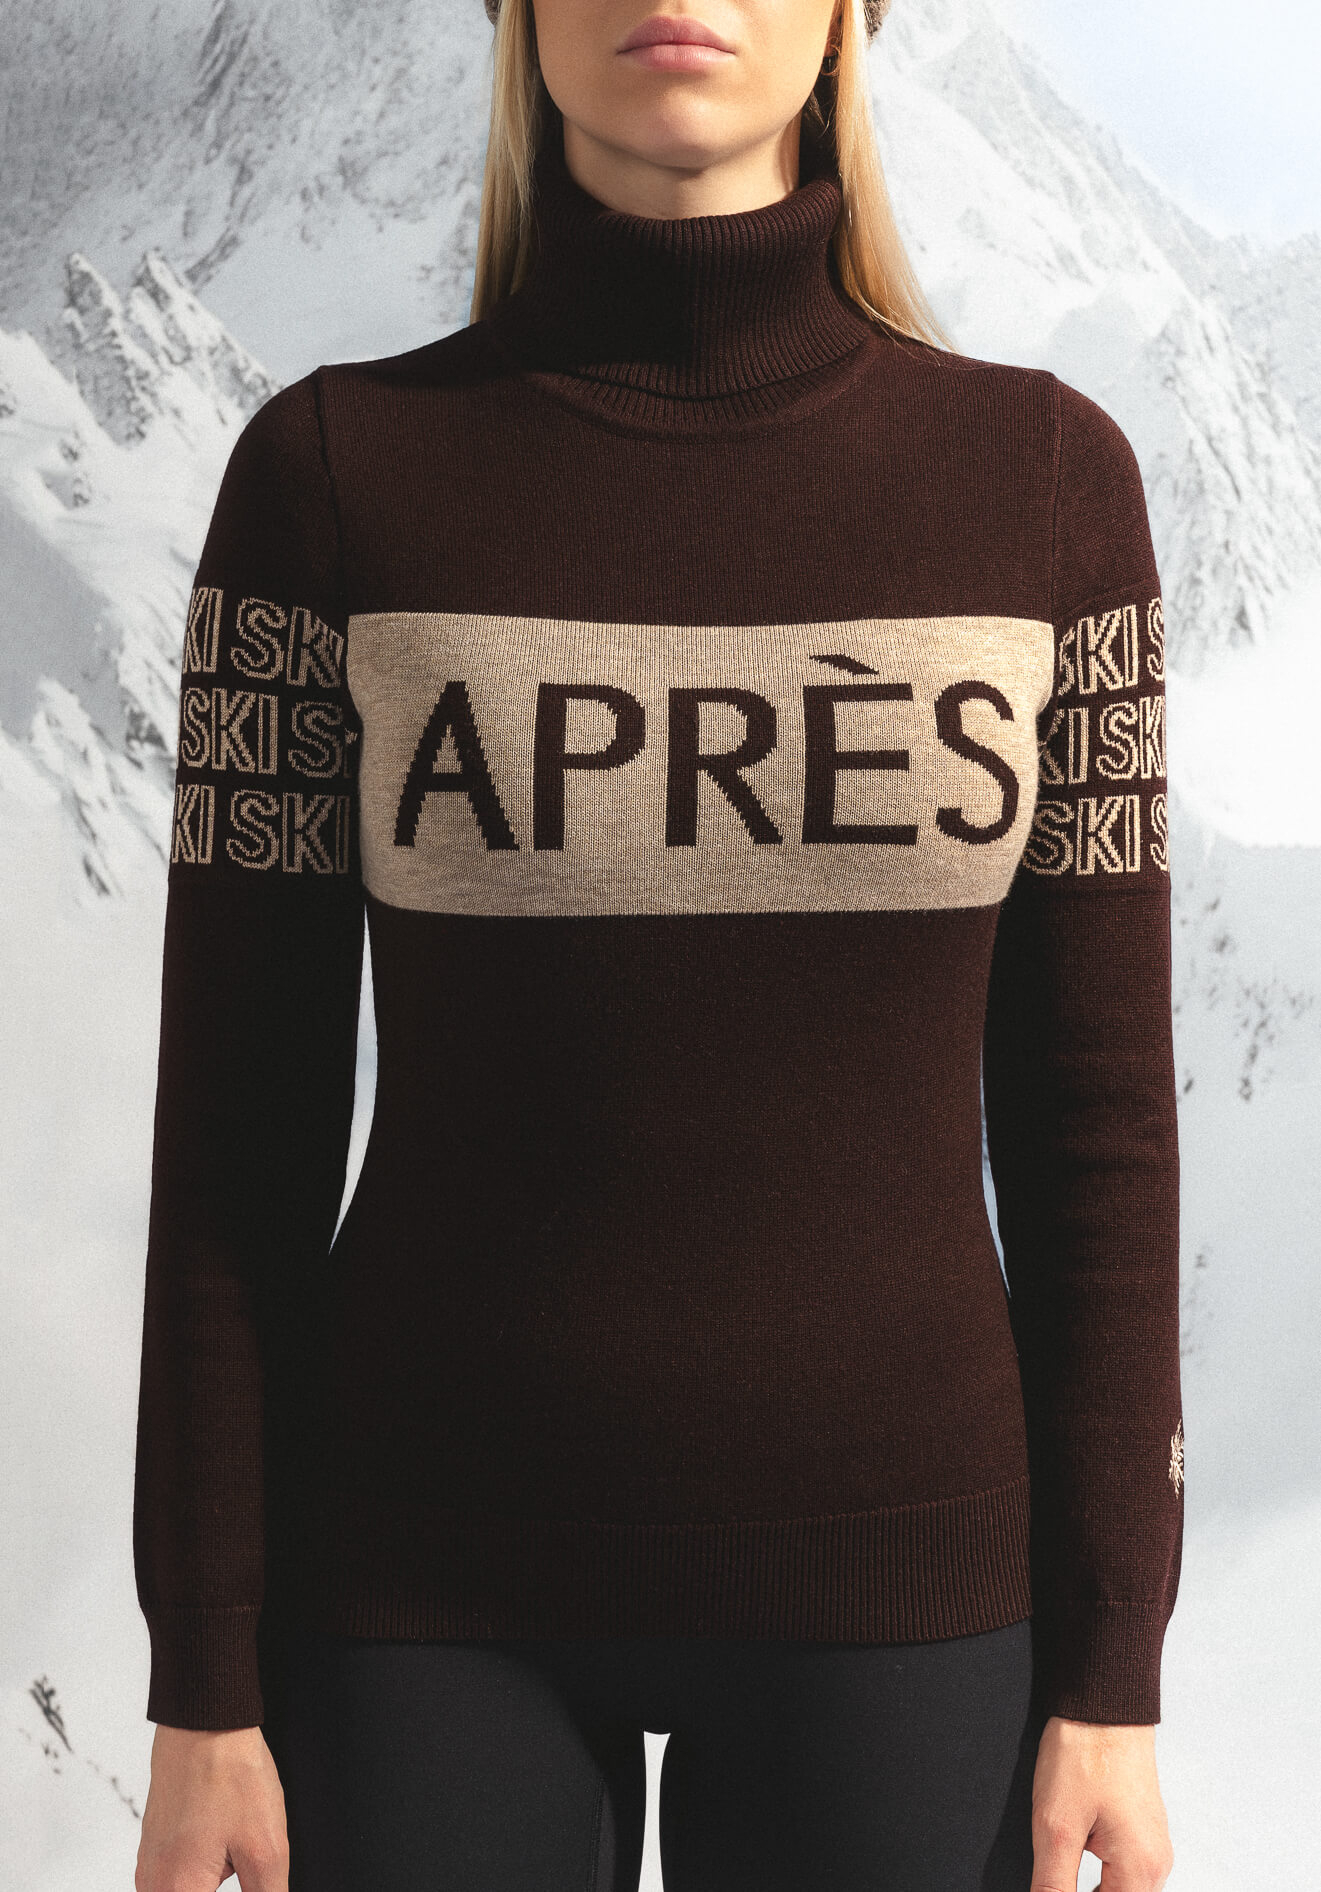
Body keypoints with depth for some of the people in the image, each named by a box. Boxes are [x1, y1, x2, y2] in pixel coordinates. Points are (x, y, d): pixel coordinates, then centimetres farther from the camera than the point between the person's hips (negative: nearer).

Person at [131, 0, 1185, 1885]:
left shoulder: (1045, 474, -2)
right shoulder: (332, 469, -5)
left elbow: (1089, 1100, 0)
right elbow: (240, 1111, -4)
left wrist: (1113, 1673, -1)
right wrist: (203, 1689, -3)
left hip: (888, 1564, 1)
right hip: (437, 1580, 0)